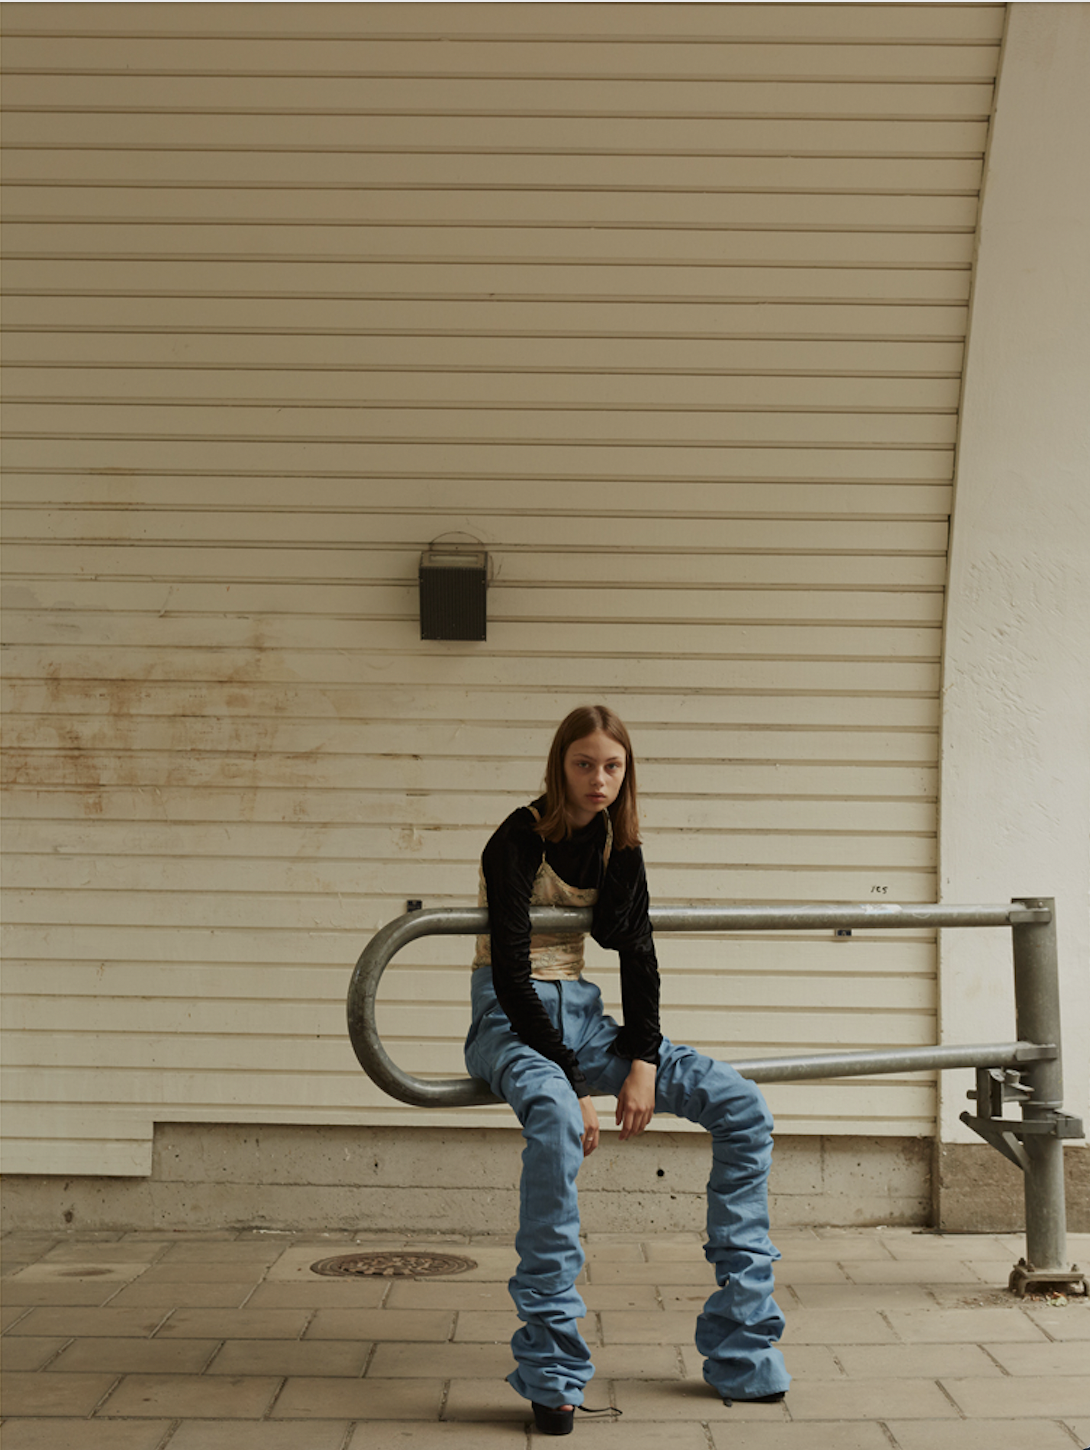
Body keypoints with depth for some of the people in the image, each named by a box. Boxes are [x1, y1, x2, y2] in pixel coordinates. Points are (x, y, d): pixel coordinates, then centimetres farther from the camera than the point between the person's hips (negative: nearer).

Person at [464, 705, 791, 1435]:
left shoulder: (618, 841, 5)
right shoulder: (520, 839, -14)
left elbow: (635, 951, 1)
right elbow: (511, 973, -19)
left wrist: (642, 1064, -14)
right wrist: (571, 1085, -24)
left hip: (581, 1012, 6)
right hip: (510, 1018, -6)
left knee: (743, 1107, -10)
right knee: (552, 1116, -41)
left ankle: (739, 1349, -5)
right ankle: (550, 1369, -31)